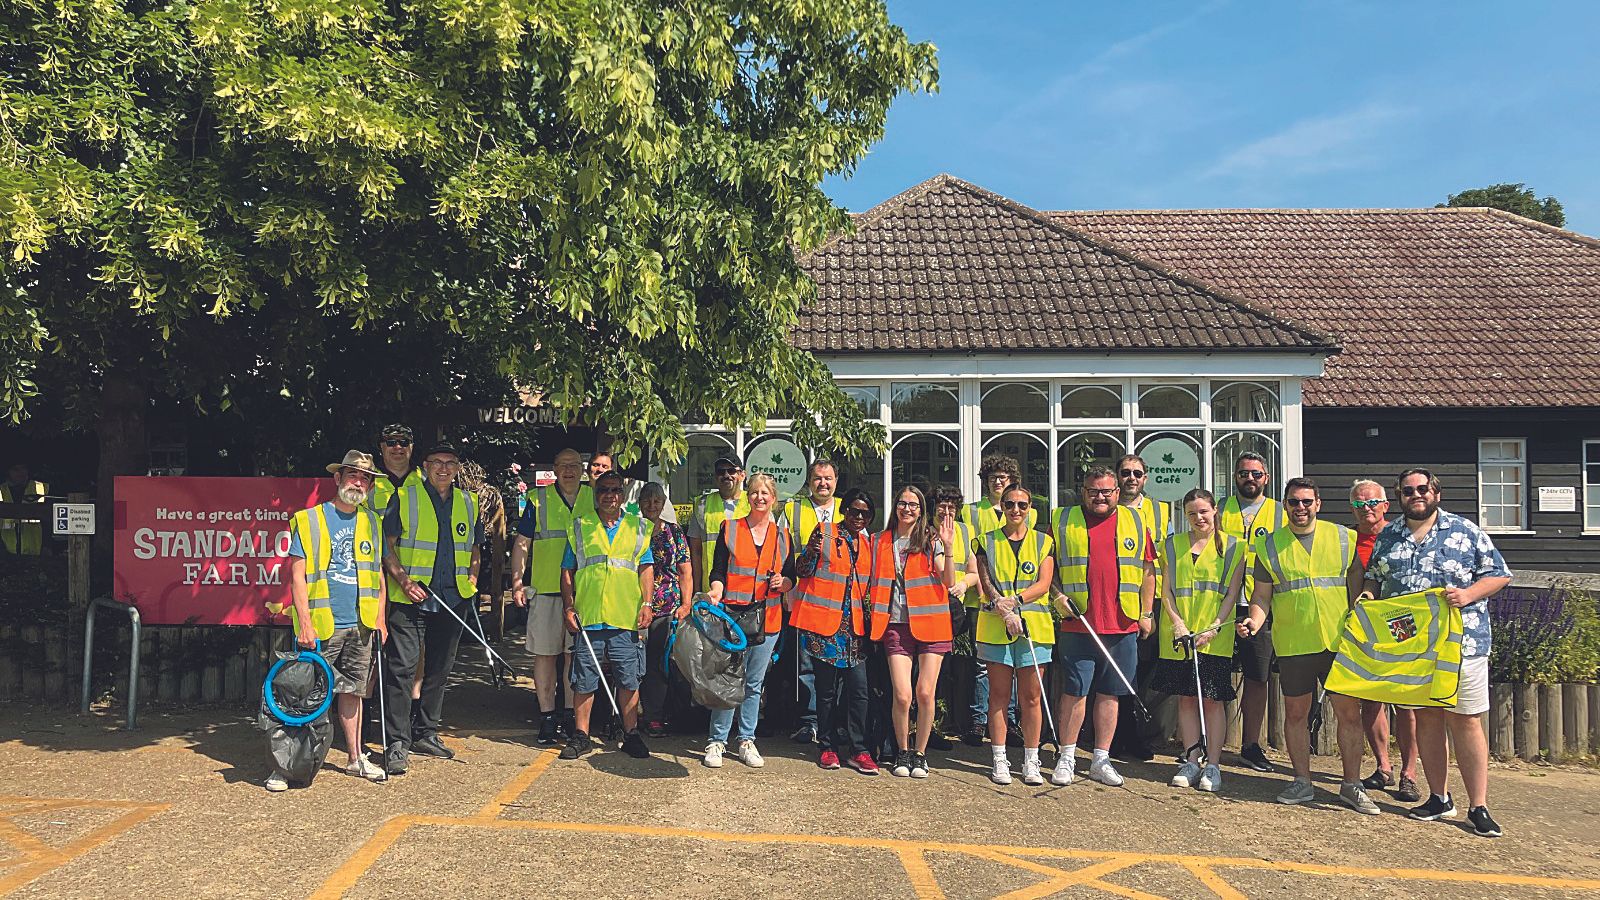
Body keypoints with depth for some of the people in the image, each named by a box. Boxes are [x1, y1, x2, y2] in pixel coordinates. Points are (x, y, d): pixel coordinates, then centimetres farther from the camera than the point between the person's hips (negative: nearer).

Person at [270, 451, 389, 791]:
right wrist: (305, 623, -13)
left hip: (360, 626, 4)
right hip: (322, 627, -4)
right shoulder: (308, 520, 0)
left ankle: (356, 757, 22)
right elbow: (297, 575, -5)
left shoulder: (372, 523, 14)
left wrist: (379, 619, 10)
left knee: (352, 691, 13)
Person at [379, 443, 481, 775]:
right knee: (401, 667, -8)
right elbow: (387, 545, -1)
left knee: (439, 669, 13)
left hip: (453, 599, 5)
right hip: (410, 598, -4)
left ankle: (426, 734, 26)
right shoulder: (404, 498, 0)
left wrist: (471, 579, 6)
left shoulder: (468, 503, 12)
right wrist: (402, 579, -14)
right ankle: (397, 743, -2)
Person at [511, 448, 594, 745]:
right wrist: (517, 583, -2)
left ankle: (571, 714, 16)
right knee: (545, 653, 2)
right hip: (545, 589, -1)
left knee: (576, 654, 5)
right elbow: (521, 543, 6)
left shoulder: (595, 498, 9)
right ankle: (547, 716, 11)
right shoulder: (538, 499, 5)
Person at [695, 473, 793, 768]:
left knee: (754, 683, 9)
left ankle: (745, 740, 19)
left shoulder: (782, 535, 12)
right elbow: (718, 570, -1)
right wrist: (716, 591, -20)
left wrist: (783, 583, -6)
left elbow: (792, 578, 15)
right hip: (732, 615, -3)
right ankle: (716, 741, 6)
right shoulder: (730, 528, 5)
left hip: (768, 619, 3)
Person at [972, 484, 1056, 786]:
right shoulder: (988, 542, 9)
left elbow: (1043, 584, 0)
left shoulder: (1043, 542, 10)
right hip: (995, 626, 0)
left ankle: (1031, 761, 12)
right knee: (999, 695, 2)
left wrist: (1015, 600, -15)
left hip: (1034, 625, 0)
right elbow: (986, 583, 0)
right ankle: (999, 760, 10)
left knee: (1030, 698, 2)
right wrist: (1005, 611, -16)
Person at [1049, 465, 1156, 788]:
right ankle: (1067, 757, 13)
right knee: (1075, 692, 1)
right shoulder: (1063, 521, 5)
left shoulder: (1134, 522, 10)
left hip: (1123, 627, 2)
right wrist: (1057, 596, -5)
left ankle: (1101, 760, 18)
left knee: (1110, 694, 8)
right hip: (1078, 625, -2)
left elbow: (1147, 570, 13)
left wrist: (1147, 613, 9)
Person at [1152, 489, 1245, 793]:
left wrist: (1214, 628, -12)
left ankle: (1212, 766, 6)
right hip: (1178, 635, 2)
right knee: (1186, 698, 5)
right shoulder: (1172, 545, 11)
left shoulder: (1232, 546, 4)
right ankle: (1191, 762, 13)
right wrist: (1177, 623, -9)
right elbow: (1166, 588, 6)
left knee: (1212, 700, -1)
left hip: (1215, 637, -2)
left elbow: (1232, 593, -1)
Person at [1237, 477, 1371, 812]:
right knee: (1295, 713, 9)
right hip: (1292, 644, 1)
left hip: (1340, 642, -1)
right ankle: (1302, 782, 22)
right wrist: (1255, 620, -11)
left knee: (1349, 712, 2)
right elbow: (1262, 595, 6)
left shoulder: (1343, 538, 4)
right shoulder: (1270, 545, 5)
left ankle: (1352, 785, 16)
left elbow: (1357, 587, 9)